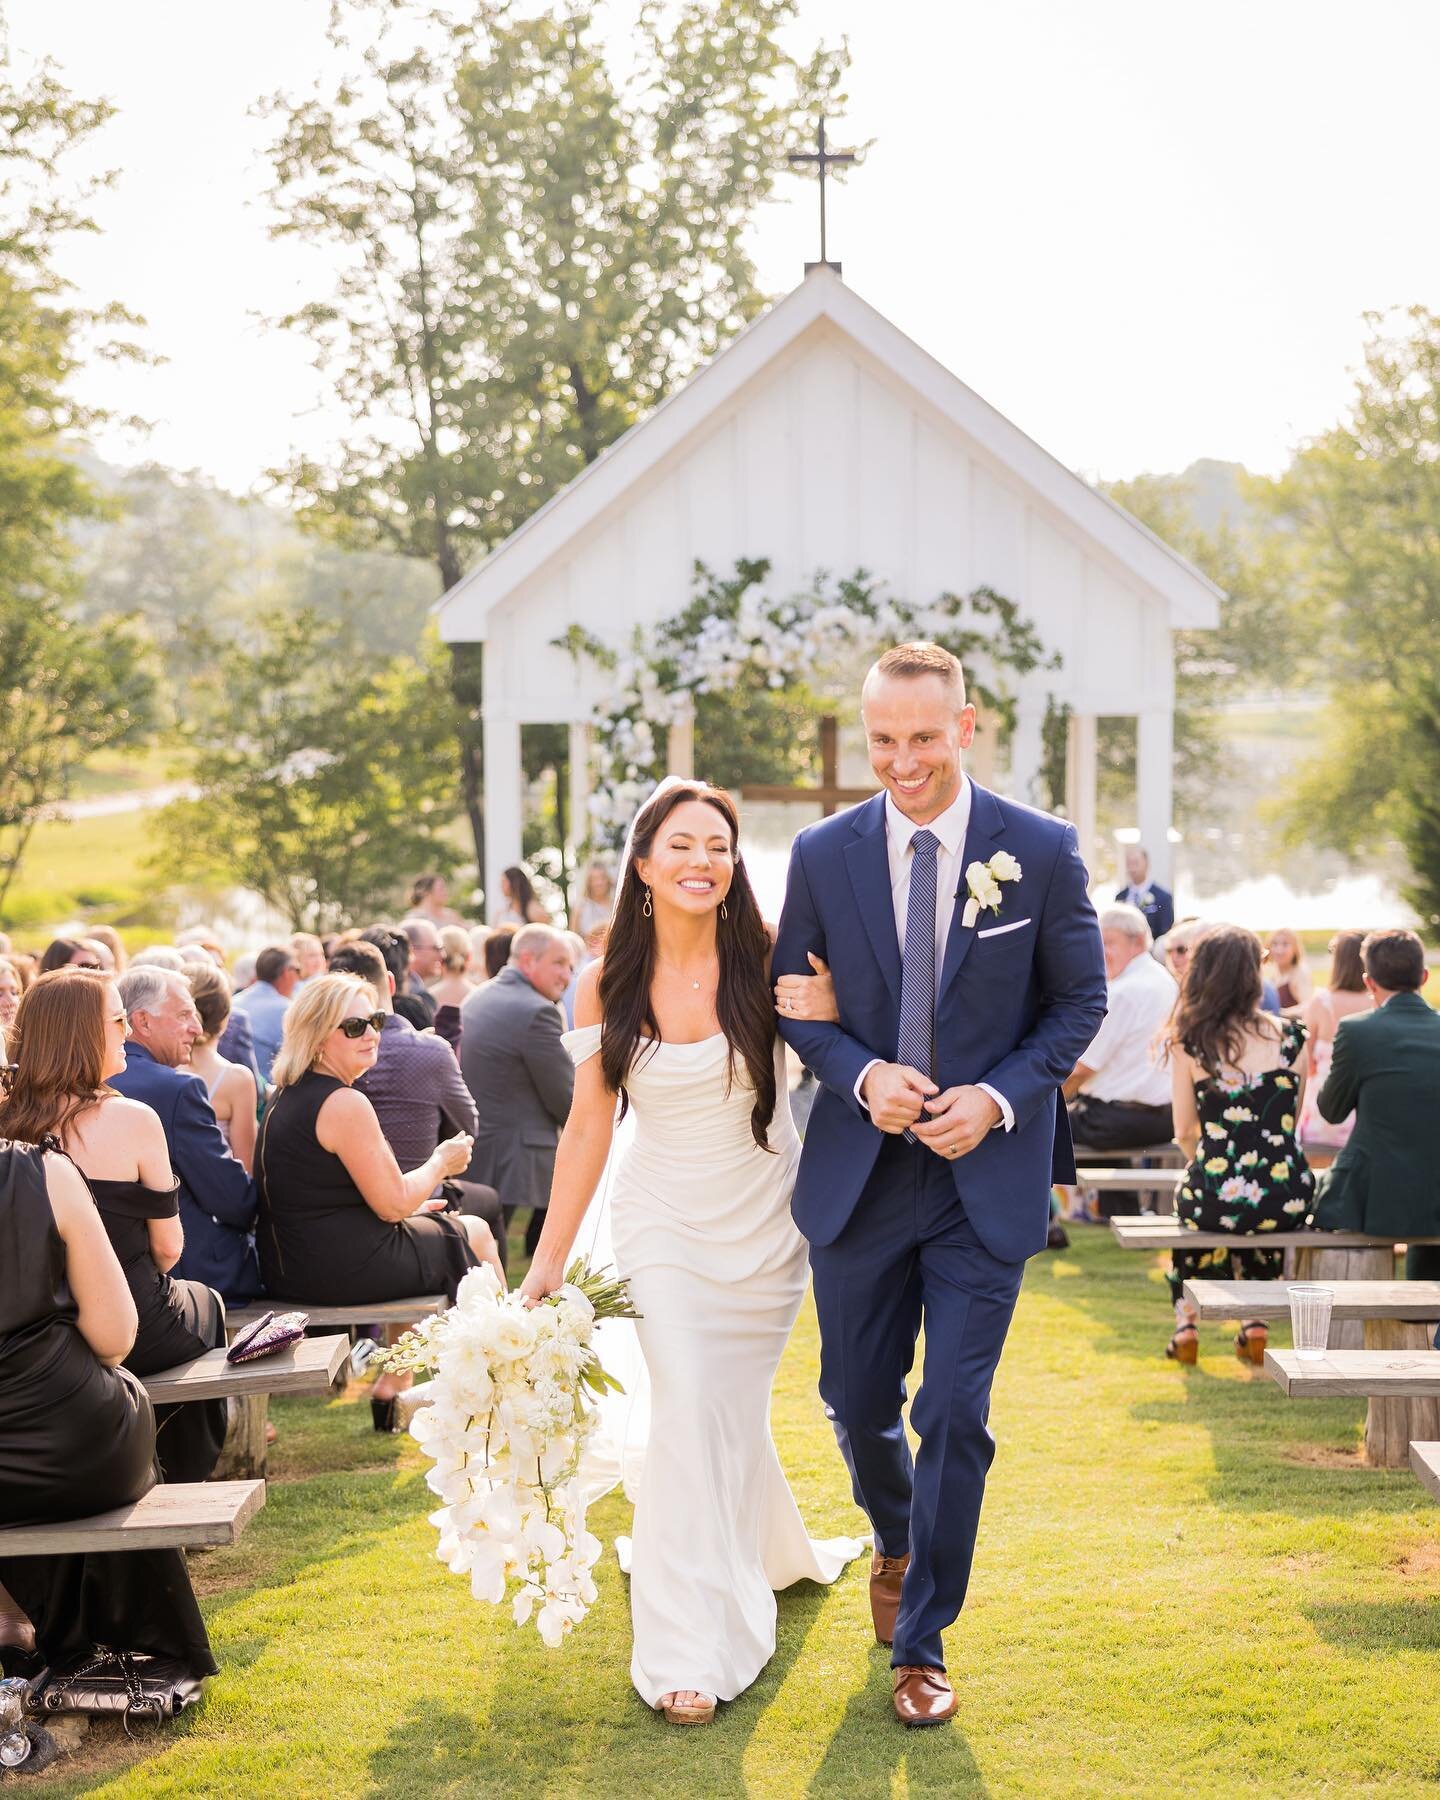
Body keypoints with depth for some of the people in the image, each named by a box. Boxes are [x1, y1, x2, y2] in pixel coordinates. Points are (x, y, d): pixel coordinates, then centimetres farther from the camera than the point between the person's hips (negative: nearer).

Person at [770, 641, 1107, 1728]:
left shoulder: (1042, 851, -6)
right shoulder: (823, 854, -2)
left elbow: (1081, 999, 1)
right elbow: (791, 999, 6)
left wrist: (998, 1098, -13)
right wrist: (862, 1075, -13)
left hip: (987, 1176, -2)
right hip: (859, 1175, 2)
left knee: (955, 1415, -3)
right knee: (858, 1404, 15)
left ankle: (923, 1643, 14)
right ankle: (895, 1543, 47)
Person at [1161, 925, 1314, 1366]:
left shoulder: (1187, 1041, -6)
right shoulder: (1289, 1035, -1)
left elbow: (1185, 1133, 2)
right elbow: (1290, 1122, 10)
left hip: (1217, 1199, -1)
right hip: (1288, 1200, 1)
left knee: (1188, 1196, 35)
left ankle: (1185, 1325, 34)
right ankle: (1255, 1326, 33)